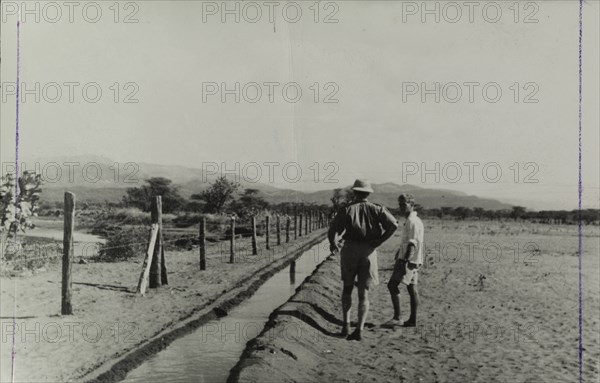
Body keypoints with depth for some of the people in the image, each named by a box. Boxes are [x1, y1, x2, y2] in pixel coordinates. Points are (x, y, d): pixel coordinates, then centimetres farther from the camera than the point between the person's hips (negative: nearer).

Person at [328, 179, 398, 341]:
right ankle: (359, 329, -2)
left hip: (350, 250, -1)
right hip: (369, 252, 1)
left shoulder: (346, 210, 0)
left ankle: (346, 324, 12)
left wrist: (332, 243, 15)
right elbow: (394, 225, -10)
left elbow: (332, 230, -6)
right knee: (363, 293, 6)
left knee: (347, 288, 18)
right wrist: (378, 242, -2)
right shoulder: (376, 209, 3)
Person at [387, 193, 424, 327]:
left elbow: (411, 244, -20)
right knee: (412, 288, 9)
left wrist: (404, 261, -24)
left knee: (392, 285, -9)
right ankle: (412, 320, 11)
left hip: (408, 259, -10)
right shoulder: (416, 220, 18)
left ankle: (396, 316, -10)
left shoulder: (411, 221, -13)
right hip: (413, 261, 10)